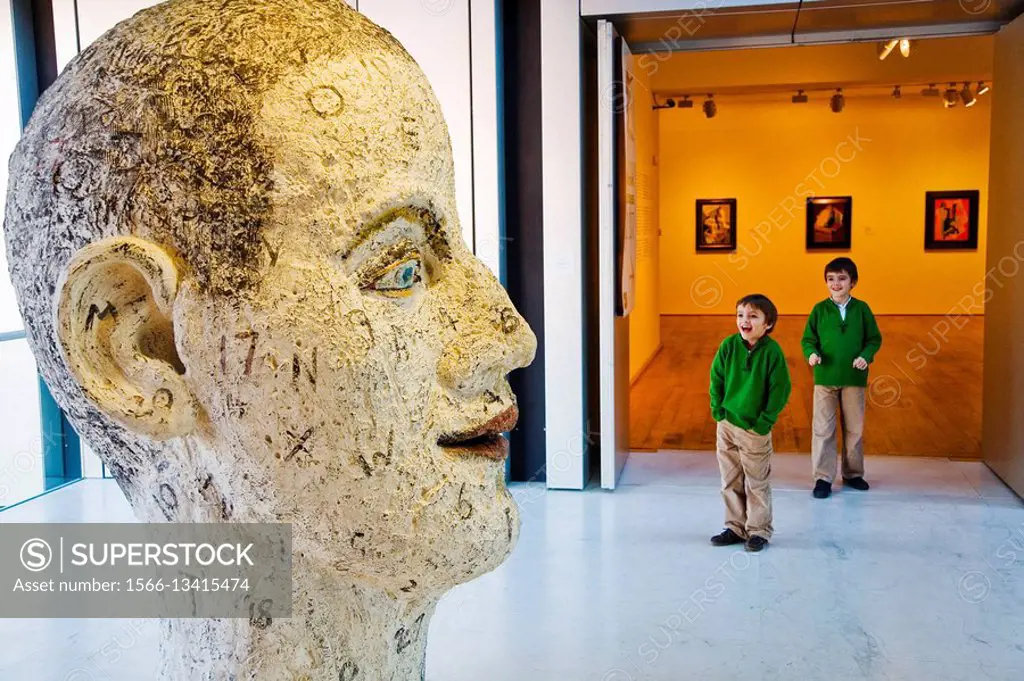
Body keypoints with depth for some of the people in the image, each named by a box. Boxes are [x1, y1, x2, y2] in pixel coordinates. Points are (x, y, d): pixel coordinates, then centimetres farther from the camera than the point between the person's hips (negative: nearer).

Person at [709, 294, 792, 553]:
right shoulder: (729, 345, -4)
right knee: (730, 482, 13)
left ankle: (759, 530, 22)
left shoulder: (772, 351, -13)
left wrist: (765, 422, -10)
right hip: (726, 425, 4)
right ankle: (735, 528, 27)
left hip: (755, 429, -4)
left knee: (756, 483, 7)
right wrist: (718, 410, -1)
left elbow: (781, 390, -9)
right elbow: (716, 378, 5)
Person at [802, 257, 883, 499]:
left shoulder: (861, 309, 0)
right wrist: (811, 353, -19)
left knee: (854, 428, 12)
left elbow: (875, 339, 4)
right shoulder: (819, 309, -2)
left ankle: (853, 473, 29)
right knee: (823, 429, 1)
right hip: (825, 377, -1)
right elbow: (808, 339, 1)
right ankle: (823, 477, 11)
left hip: (854, 378, 1)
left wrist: (866, 356, -14)